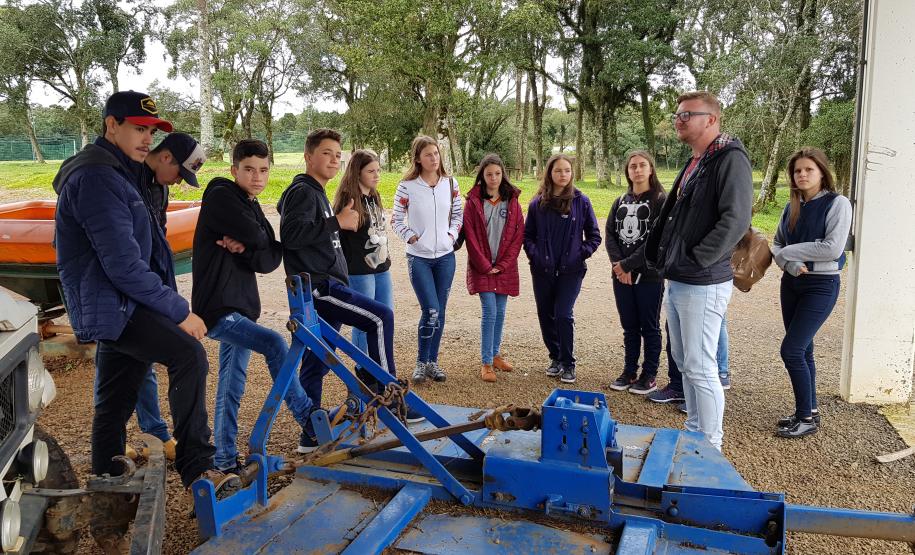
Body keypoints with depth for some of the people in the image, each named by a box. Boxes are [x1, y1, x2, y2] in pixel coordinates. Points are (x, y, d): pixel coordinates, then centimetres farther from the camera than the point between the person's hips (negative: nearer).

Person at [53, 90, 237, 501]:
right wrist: (179, 311, -18)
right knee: (189, 354, -26)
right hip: (109, 304, -11)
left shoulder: (114, 174, 19)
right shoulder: (97, 178, -17)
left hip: (113, 306, 11)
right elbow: (123, 264, -23)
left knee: (115, 403, 18)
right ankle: (196, 468, -23)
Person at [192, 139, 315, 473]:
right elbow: (255, 236, -24)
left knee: (232, 386, 13)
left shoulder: (252, 207, 14)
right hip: (216, 309, -9)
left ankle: (226, 459, 23)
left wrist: (245, 248, -17)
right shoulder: (221, 196, -10)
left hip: (241, 308, 9)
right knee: (274, 344, -25)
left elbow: (271, 259, 1)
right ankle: (309, 420, -14)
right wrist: (253, 244, -2)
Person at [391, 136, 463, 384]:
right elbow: (396, 220, 1)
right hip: (419, 258, -4)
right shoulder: (407, 186, -7)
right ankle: (421, 362, 7)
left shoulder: (450, 183, 3)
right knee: (430, 311, -12)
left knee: (439, 312, 8)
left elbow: (458, 214, 13)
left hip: (445, 256, 4)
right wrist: (411, 237, -10)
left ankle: (433, 361, 21)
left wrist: (452, 234, -1)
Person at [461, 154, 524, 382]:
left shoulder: (512, 200, 4)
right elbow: (470, 235, -6)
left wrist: (502, 265, -6)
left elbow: (518, 234, 2)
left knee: (500, 312, 11)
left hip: (505, 267, 3)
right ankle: (486, 363, -1)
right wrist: (485, 265, -10)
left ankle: (495, 354, 27)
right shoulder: (473, 201, -3)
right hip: (482, 267, -3)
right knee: (490, 312, -9)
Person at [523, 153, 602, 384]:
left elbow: (594, 235, 5)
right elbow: (527, 235, 12)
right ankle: (555, 358, 28)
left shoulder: (581, 201, -2)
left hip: (571, 270, -3)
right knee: (546, 315, 9)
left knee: (563, 315, -11)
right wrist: (534, 253, -3)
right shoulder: (537, 203, 2)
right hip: (542, 270, 3)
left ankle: (568, 364, 4)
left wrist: (581, 254, -6)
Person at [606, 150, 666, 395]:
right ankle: (629, 372, 23)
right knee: (629, 327, 13)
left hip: (649, 275, -5)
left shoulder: (660, 201, -6)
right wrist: (618, 264, -11)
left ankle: (649, 375, 15)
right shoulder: (620, 202, 12)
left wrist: (628, 264, -15)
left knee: (649, 327, 5)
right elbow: (610, 234, 5)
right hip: (621, 275, 5)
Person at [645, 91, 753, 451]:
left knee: (701, 369, -4)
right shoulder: (694, 164, 17)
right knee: (685, 363, 16)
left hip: (702, 285, -9)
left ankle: (711, 448, 8)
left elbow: (736, 220, -22)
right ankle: (694, 434, 29)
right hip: (677, 282, 9)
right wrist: (663, 257, 13)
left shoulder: (730, 159, -12)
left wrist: (697, 260, -19)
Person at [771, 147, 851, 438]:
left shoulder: (837, 204, -10)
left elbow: (833, 248, -20)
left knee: (791, 350, -11)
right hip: (791, 283, 6)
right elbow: (776, 244, 7)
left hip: (821, 286, -6)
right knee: (802, 350, 12)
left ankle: (807, 418, 3)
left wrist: (788, 252, -13)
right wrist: (791, 264, -14)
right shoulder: (792, 207, 9)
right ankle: (809, 410, 25)